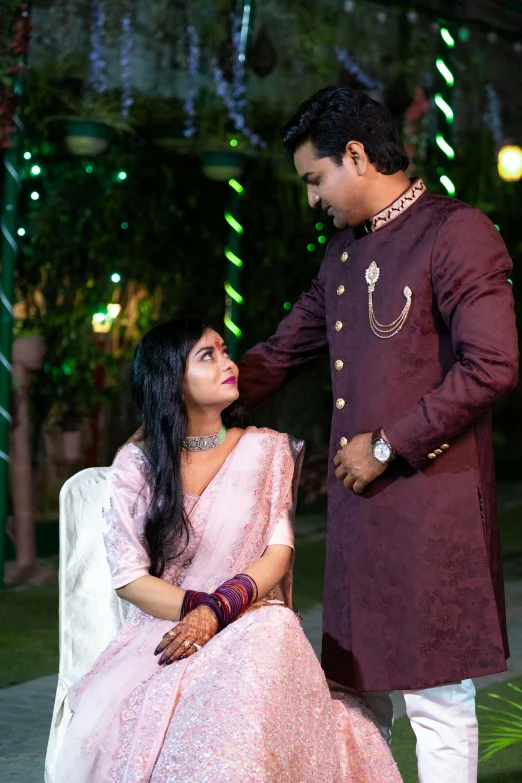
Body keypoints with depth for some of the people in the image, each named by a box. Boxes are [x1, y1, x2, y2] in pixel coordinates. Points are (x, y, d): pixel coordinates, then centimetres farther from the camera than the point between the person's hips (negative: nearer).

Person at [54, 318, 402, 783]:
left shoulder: (267, 450, 10)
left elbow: (278, 551, 0)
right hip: (160, 631, 0)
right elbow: (129, 578, 1)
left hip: (253, 627, 0)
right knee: (105, 716, -35)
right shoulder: (136, 465, 7)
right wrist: (197, 609, -16)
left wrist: (216, 613, -17)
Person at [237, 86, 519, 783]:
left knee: (437, 702, -1)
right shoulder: (343, 254, 19)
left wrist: (388, 445, -13)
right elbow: (279, 355, 26)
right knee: (355, 694, 12)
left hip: (431, 500, -8)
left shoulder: (457, 233, -7)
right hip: (357, 500, 8)